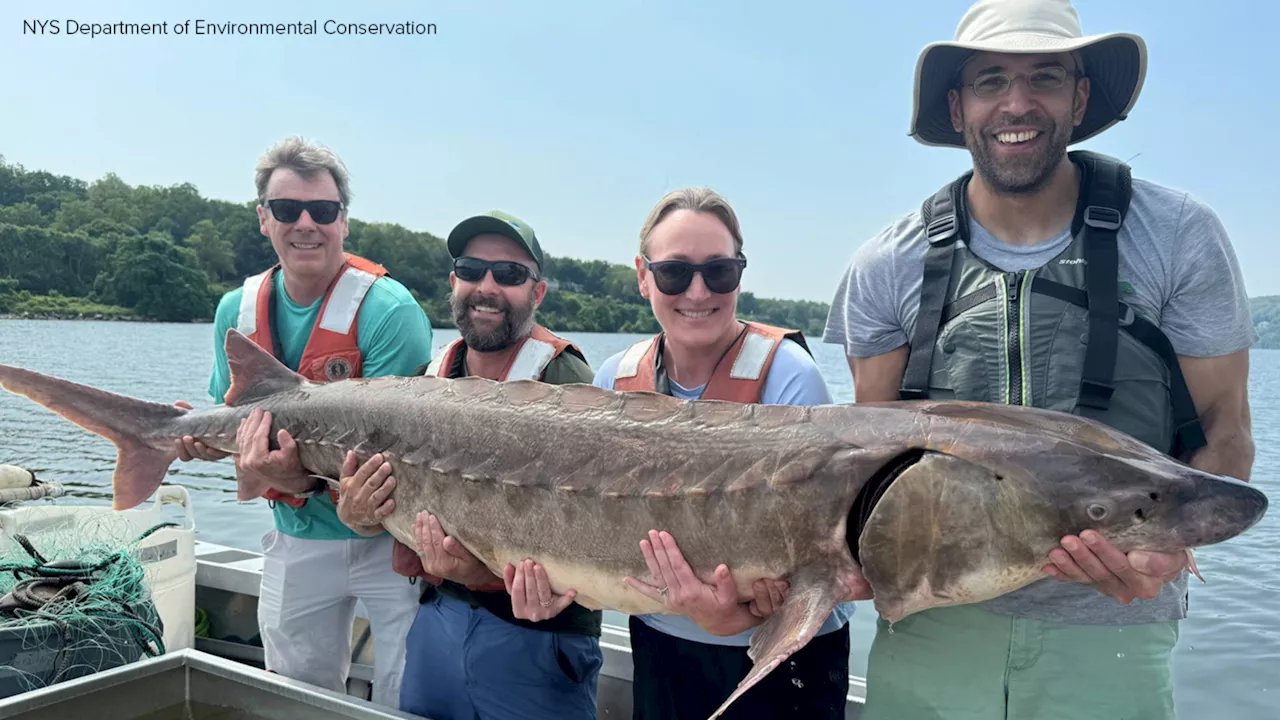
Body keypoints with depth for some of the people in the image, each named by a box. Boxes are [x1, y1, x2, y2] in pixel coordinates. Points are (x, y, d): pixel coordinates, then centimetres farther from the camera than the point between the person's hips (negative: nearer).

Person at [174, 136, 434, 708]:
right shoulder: (238, 310, 1)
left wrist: (306, 476, -37)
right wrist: (198, 437, -10)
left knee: (406, 700, 2)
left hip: (388, 536, -5)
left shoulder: (390, 311, -19)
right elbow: (229, 418, 13)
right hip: (296, 540, 5)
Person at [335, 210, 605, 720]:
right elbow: (389, 504, 9)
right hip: (436, 621, 6)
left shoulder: (563, 381, -16)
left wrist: (483, 568, -38)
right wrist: (354, 512, -13)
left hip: (533, 637, -6)